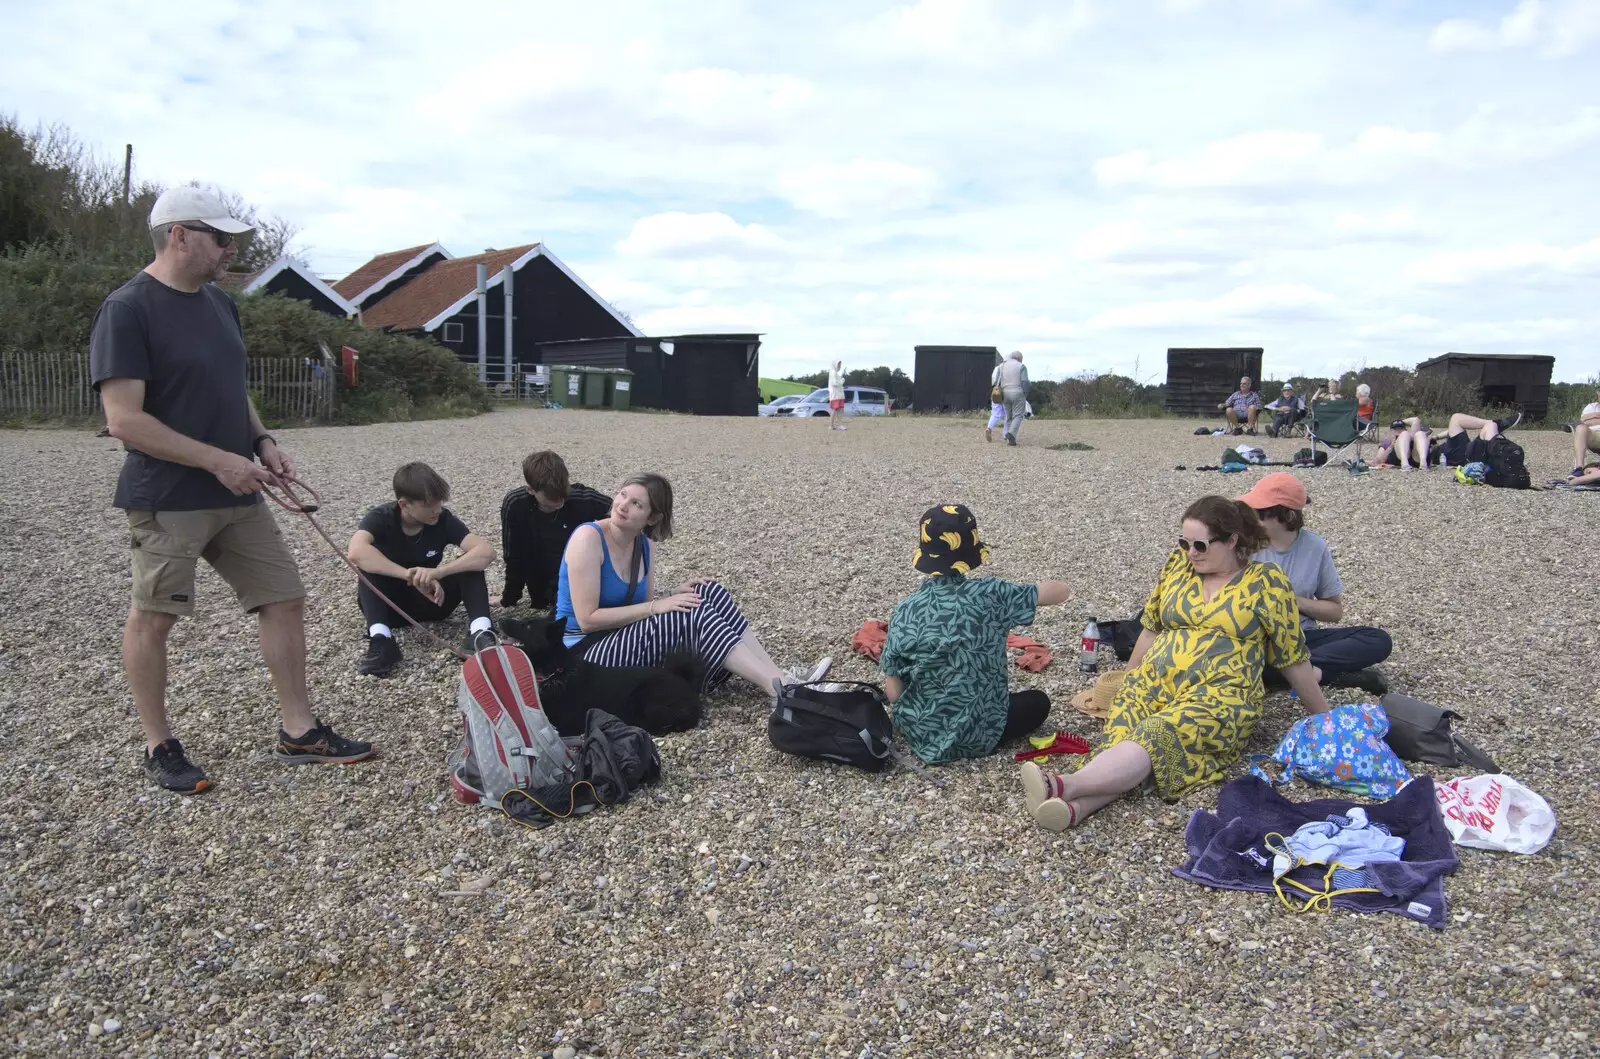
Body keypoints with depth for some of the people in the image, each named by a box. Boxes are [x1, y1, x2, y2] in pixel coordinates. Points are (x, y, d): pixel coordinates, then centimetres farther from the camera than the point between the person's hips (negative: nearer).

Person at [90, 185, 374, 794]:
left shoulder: (219, 303, 11)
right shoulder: (127, 309, -13)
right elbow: (124, 420, -19)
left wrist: (262, 442, 3)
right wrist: (219, 461, -20)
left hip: (237, 495, 8)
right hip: (166, 502, -7)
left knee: (284, 600, 6)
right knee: (152, 619, 6)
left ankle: (299, 733, 16)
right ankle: (159, 748, 21)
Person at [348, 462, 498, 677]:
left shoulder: (444, 519, -16)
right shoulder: (380, 518, -20)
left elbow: (486, 552, -30)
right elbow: (356, 552, -42)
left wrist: (439, 572, -44)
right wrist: (411, 575, -45)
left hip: (428, 601, 2)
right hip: (389, 604, -2)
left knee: (471, 561, -21)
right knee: (368, 563, -30)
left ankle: (480, 633, -39)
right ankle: (381, 641, -41)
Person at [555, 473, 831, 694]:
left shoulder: (645, 543, 4)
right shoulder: (589, 538, -18)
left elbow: (643, 605, 7)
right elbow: (587, 619, -23)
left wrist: (675, 595, -13)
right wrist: (655, 607, -24)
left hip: (624, 636, 7)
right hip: (586, 650, -7)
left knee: (707, 593, -9)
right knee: (693, 614, -25)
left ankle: (781, 676, -17)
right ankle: (783, 689, -29)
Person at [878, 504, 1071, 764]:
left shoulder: (905, 610, -14)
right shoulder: (990, 594, -17)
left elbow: (893, 693, -12)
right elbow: (1061, 591, -6)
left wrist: (923, 713, 10)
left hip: (918, 733, 4)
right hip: (976, 737, -3)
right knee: (1038, 702, 24)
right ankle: (985, 741, 10)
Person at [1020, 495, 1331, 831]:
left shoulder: (1266, 582, 2)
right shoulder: (1179, 564, 13)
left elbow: (1292, 658, 8)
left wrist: (1324, 716, 13)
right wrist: (1127, 683, 24)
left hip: (1219, 695, -4)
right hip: (1153, 682, 4)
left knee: (1157, 736, -34)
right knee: (1122, 735, -29)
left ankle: (1065, 787, -56)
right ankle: (1074, 807, -55)